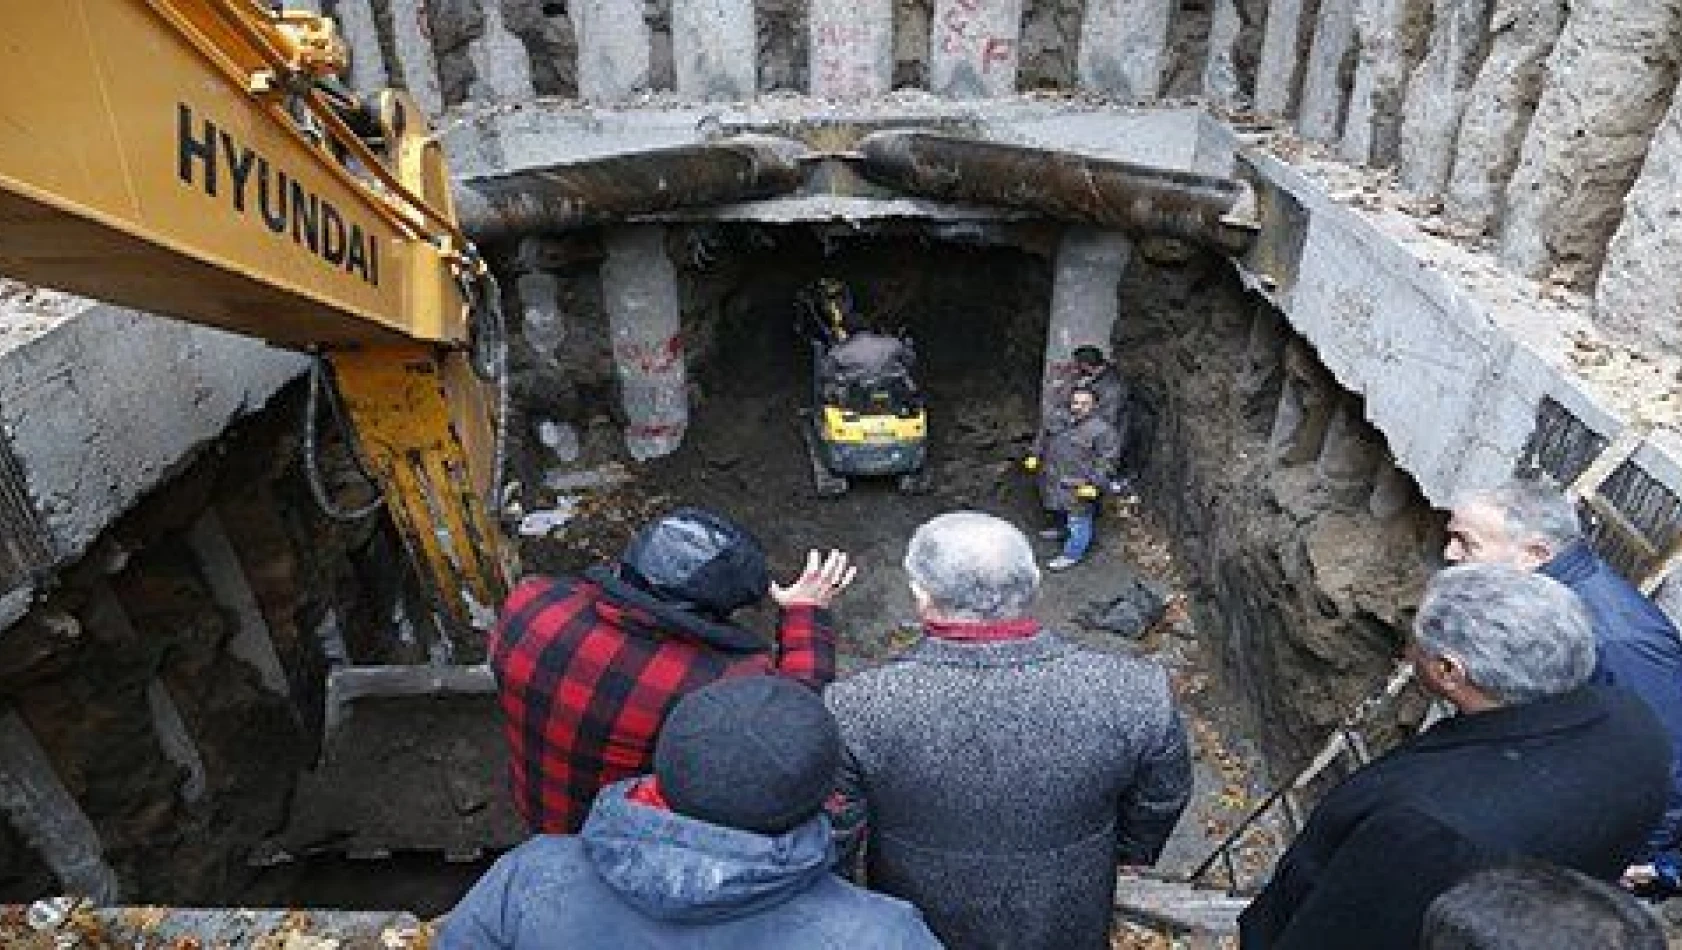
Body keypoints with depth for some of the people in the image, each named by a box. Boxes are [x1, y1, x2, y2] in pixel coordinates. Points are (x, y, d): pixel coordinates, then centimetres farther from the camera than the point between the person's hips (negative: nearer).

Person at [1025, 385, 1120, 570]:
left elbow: (1106, 461, -18)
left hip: (1079, 486, -7)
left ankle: (1072, 554, 17)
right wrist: (1034, 455, 13)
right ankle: (1062, 530, 56)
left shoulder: (1102, 430, -18)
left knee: (1078, 519, 4)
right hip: (1054, 479, 7)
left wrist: (1094, 484, -22)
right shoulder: (1058, 421, 3)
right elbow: (1042, 438, 20)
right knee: (1058, 509, 29)